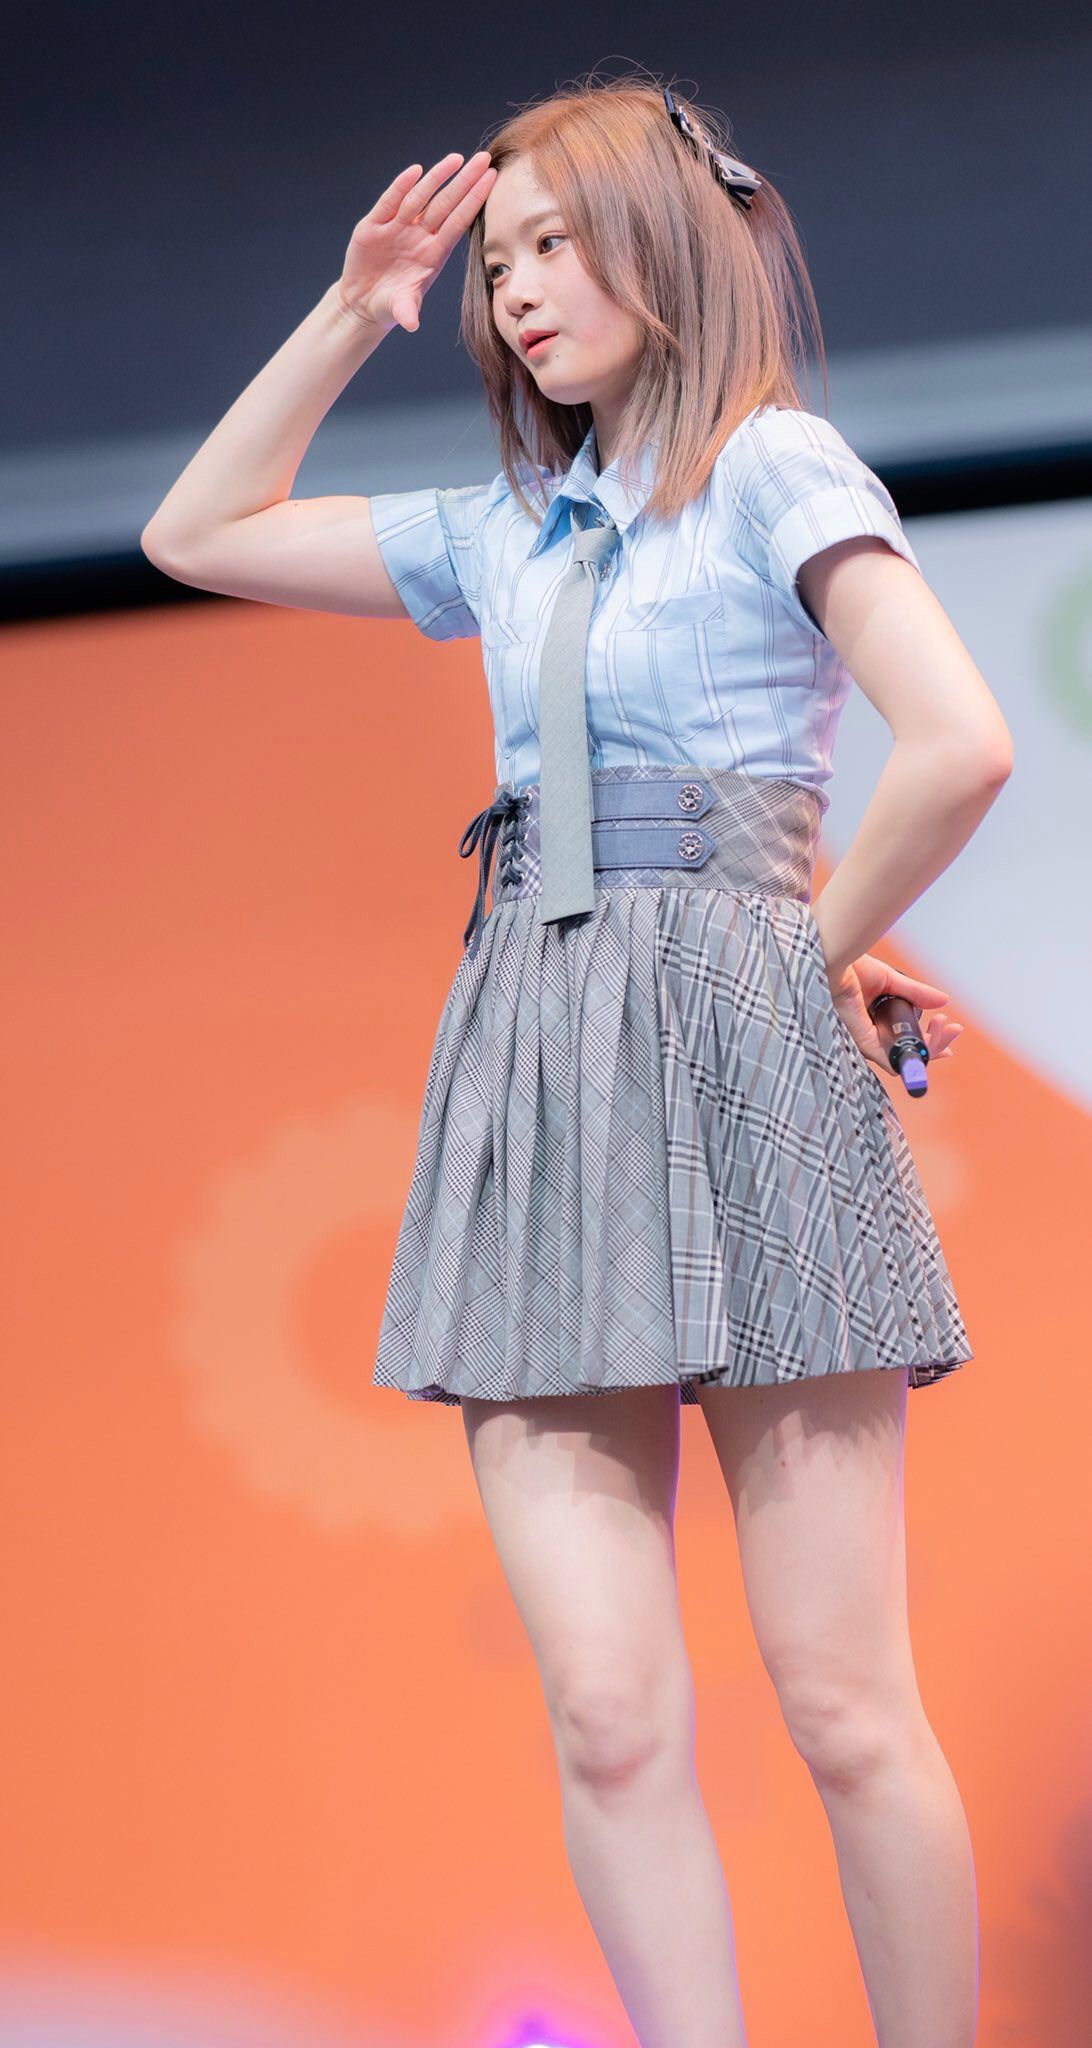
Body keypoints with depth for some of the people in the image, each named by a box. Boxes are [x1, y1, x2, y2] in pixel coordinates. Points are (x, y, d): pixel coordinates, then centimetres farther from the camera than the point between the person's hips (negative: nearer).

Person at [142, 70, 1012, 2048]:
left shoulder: (774, 461, 0)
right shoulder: (505, 530, 19)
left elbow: (959, 743, -13)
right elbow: (198, 535, 27)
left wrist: (815, 948, -3)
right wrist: (351, 316, 19)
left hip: (731, 1057, -6)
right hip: (531, 1055, 6)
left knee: (843, 1702, -5)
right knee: (608, 1713, -4)